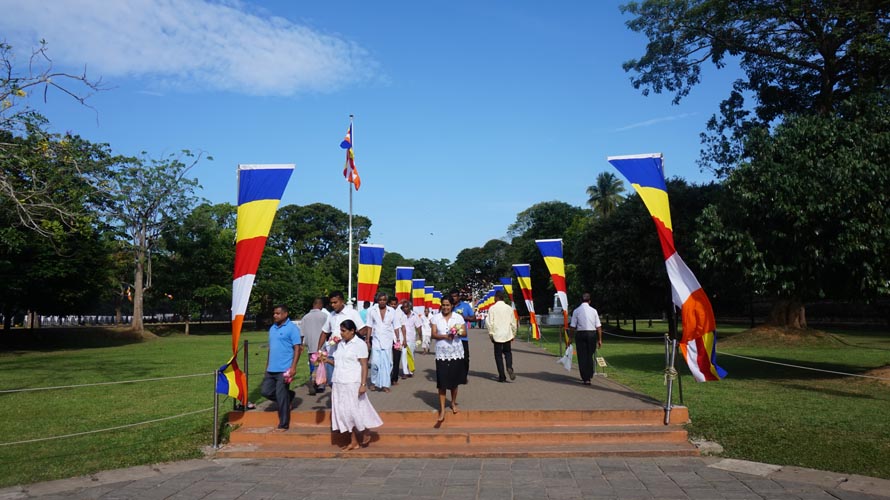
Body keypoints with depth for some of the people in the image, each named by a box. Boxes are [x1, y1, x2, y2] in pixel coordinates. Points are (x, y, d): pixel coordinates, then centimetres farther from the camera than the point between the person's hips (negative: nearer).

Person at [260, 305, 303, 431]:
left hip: (284, 369, -8)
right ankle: (288, 396, 29)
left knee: (281, 396, -4)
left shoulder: (292, 328, -8)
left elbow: (297, 348, -12)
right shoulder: (272, 328, 14)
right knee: (265, 391, 6)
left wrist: (293, 367, -19)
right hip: (271, 369, 8)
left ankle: (283, 425, 8)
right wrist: (267, 366, 19)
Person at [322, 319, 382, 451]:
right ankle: (353, 441, 15)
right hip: (339, 384, 7)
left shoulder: (359, 344, -7)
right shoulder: (340, 344, 14)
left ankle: (365, 435, 19)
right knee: (345, 413, 7)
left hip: (353, 384, -7)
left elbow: (364, 366, -11)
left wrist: (363, 384, -18)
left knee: (354, 412, -2)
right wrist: (328, 360, 0)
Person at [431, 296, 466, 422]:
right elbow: (433, 334, -4)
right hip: (442, 354, -1)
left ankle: (453, 403, 32)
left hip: (456, 353, 1)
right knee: (442, 382, -4)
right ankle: (442, 409, 0)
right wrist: (444, 336, -20)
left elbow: (465, 333, 2)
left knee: (454, 380, 12)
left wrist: (458, 332, -19)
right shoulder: (436, 318, 2)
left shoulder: (458, 317, 3)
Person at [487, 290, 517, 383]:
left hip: (497, 335, -2)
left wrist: (491, 334, 2)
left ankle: (502, 376, 5)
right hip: (508, 335, 3)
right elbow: (513, 323, 7)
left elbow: (490, 323, -8)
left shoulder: (492, 308, -6)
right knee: (508, 352, 17)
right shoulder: (509, 308, 3)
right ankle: (509, 368, -10)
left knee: (498, 355, 6)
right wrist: (513, 334, 17)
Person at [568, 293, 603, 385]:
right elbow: (598, 326, 1)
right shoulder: (593, 310, 1)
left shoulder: (576, 311, -2)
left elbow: (572, 327, -3)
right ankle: (589, 375, 27)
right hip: (592, 334, 2)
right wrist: (599, 339, 7)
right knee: (590, 356, 16)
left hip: (580, 334, -2)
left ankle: (585, 378, 1)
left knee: (582, 357, 3)